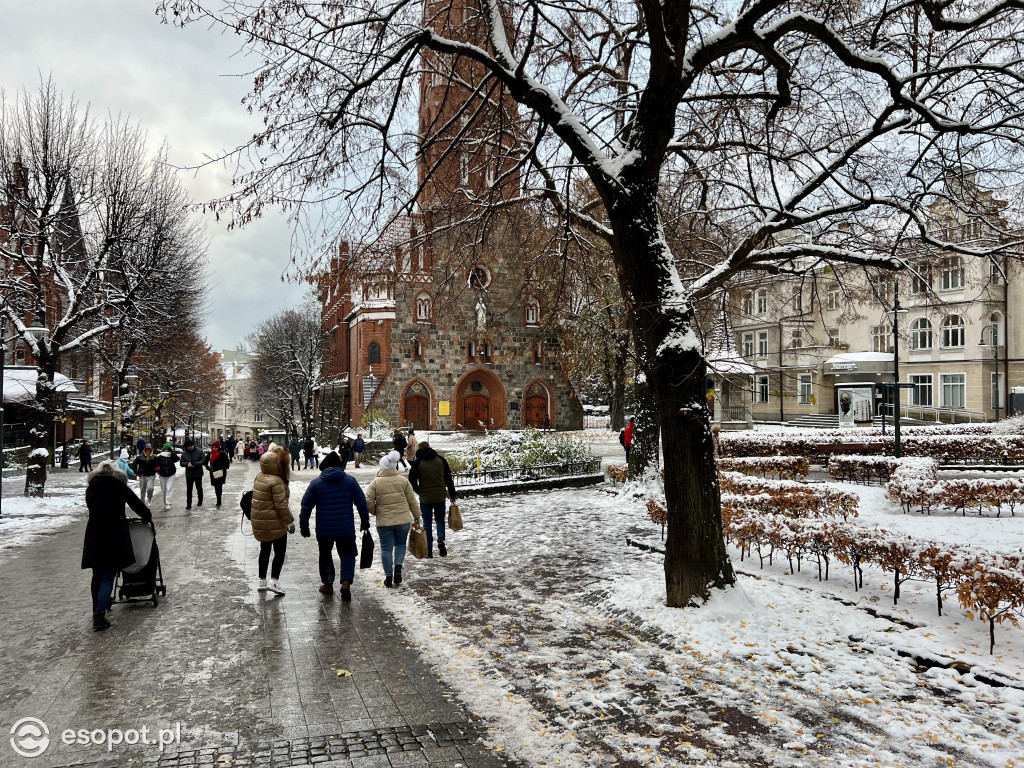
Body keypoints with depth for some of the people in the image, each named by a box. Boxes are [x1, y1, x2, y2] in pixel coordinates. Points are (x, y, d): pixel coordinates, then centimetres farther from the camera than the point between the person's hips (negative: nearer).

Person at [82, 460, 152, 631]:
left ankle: (97, 612, 27)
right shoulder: (121, 488, 1)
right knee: (108, 577, -1)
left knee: (98, 575, 18)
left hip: (94, 538, 3)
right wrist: (148, 516, 27)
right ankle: (99, 615, -12)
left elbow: (92, 509, 15)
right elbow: (137, 504, 6)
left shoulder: (90, 489, 9)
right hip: (115, 538, -3)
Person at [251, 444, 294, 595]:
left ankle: (262, 581, 23)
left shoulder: (259, 477, 5)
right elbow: (281, 505, -22)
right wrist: (290, 521, -16)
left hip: (259, 522, 8)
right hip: (275, 523, -8)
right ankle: (274, 581, -7)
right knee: (280, 551, 2)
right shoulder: (276, 482, -21)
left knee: (264, 550, 18)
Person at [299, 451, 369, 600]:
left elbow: (306, 505, 0)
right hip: (346, 528, 0)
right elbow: (361, 502, 3)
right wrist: (365, 521, 15)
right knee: (347, 555, 10)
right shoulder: (350, 480, -1)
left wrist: (304, 525, 10)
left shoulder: (316, 483, -2)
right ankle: (346, 581, -10)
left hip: (324, 529, 0)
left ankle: (327, 584, 26)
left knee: (325, 555, 19)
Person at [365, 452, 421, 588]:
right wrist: (417, 516, 14)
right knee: (400, 544, 19)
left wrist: (375, 512, 11)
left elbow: (368, 501, -8)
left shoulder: (376, 482, -3)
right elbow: (412, 501, 3)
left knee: (386, 548, 8)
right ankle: (398, 568, 0)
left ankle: (388, 577, 8)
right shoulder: (403, 480, 1)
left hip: (384, 521, -1)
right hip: (403, 520, 1)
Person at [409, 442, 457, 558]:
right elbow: (449, 479, 4)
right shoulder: (441, 459, 0)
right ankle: (441, 540, -4)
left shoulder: (418, 463, -7)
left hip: (425, 498, -2)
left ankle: (429, 550, 9)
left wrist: (419, 491, 10)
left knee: (427, 523, 8)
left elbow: (412, 480, -7)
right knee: (440, 519, 19)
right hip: (440, 497, 2)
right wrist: (452, 495, 12)